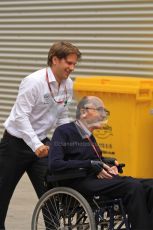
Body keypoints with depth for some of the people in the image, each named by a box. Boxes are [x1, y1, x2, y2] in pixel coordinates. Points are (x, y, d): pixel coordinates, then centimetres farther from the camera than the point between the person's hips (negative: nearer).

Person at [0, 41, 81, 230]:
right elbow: (20, 116, -26)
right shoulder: (34, 82, -22)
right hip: (17, 142, -6)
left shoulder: (68, 85, 0)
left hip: (41, 143, 6)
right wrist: (36, 145, -35)